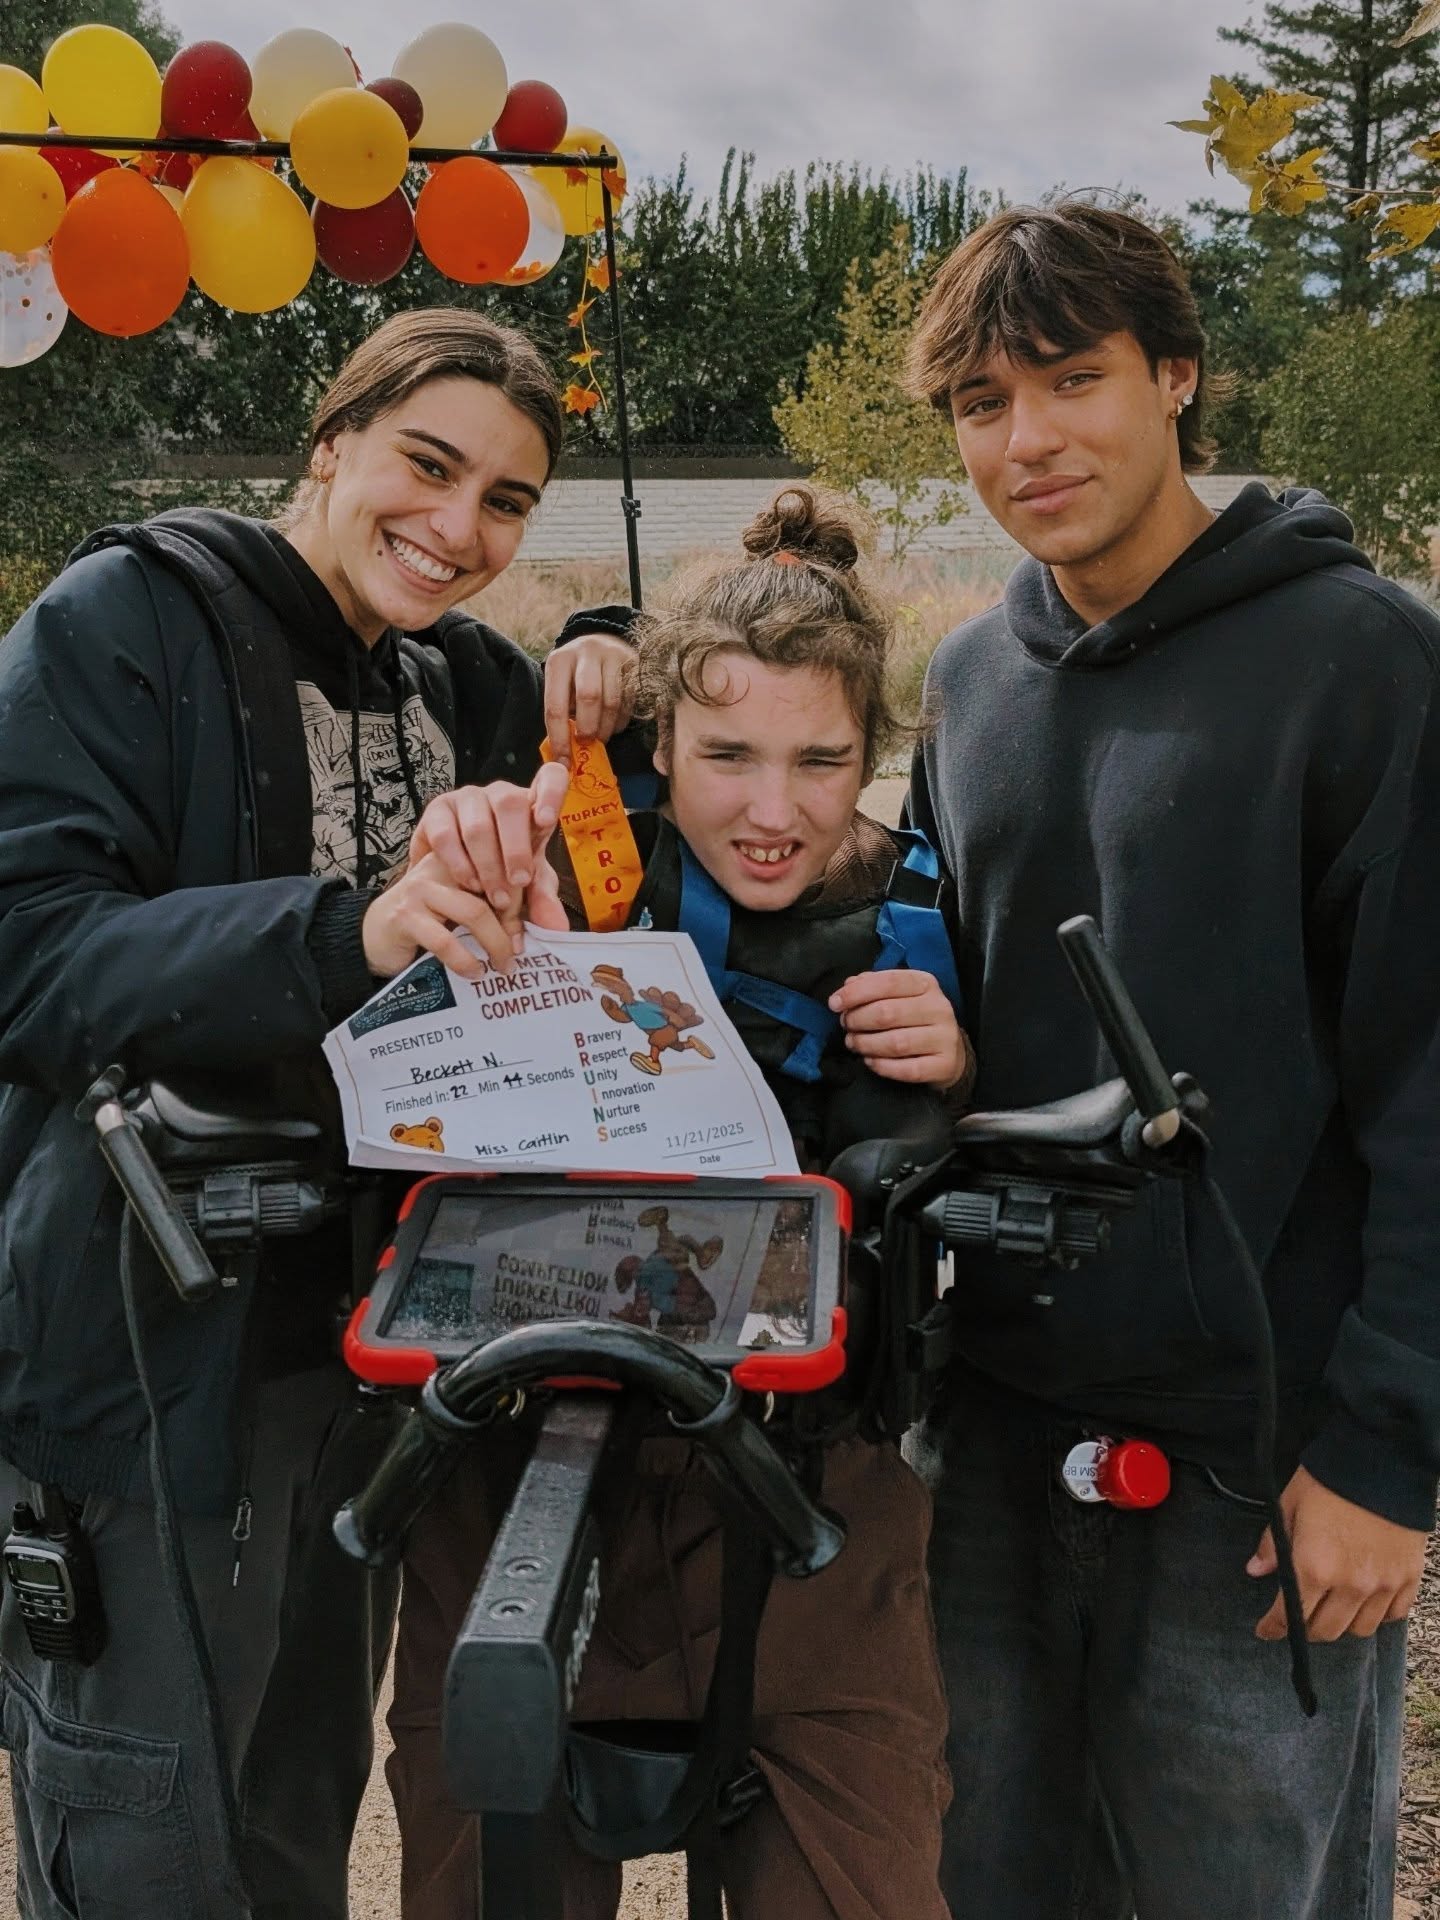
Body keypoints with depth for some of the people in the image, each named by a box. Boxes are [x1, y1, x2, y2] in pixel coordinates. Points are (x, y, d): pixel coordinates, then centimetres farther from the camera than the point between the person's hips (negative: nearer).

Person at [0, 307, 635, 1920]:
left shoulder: (452, 683, 11)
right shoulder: (129, 619, -10)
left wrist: (595, 685, 2)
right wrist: (341, 935, -37)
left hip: (367, 1350, 7)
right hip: (149, 1352, -6)